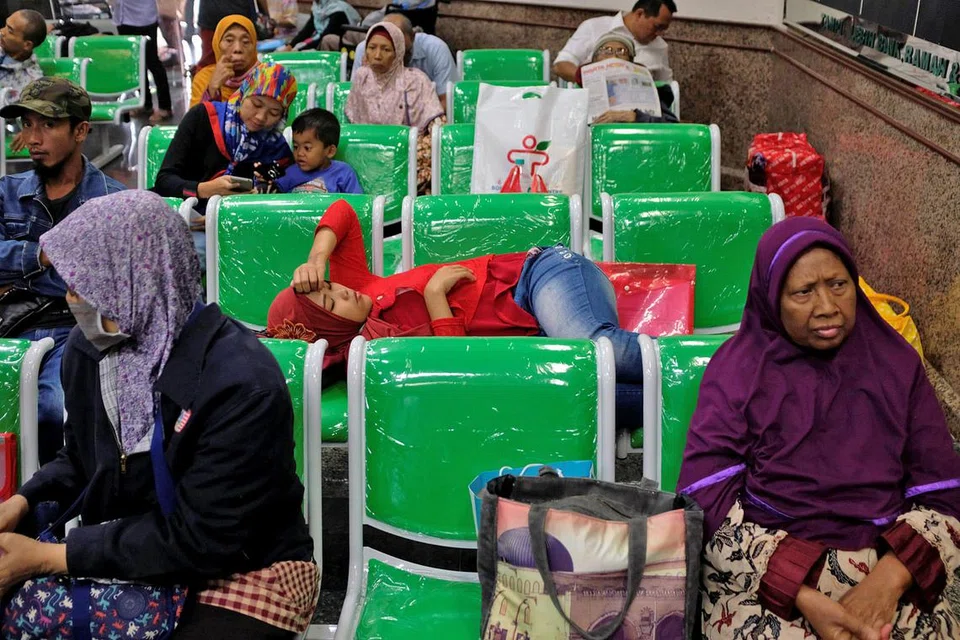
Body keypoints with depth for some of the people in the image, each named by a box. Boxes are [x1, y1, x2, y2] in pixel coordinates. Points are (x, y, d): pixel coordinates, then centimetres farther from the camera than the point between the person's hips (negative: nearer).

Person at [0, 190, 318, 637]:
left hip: (243, 574, -7)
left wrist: (44, 557, -24)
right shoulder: (89, 345, -1)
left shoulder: (242, 385, -26)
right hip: (126, 558, 7)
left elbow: (198, 540, -24)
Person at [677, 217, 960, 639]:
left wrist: (889, 579, -17)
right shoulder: (737, 371, -2)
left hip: (886, 583, 2)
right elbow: (708, 503, -10)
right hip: (764, 587, -2)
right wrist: (805, 597, -20)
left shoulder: (896, 365, 5)